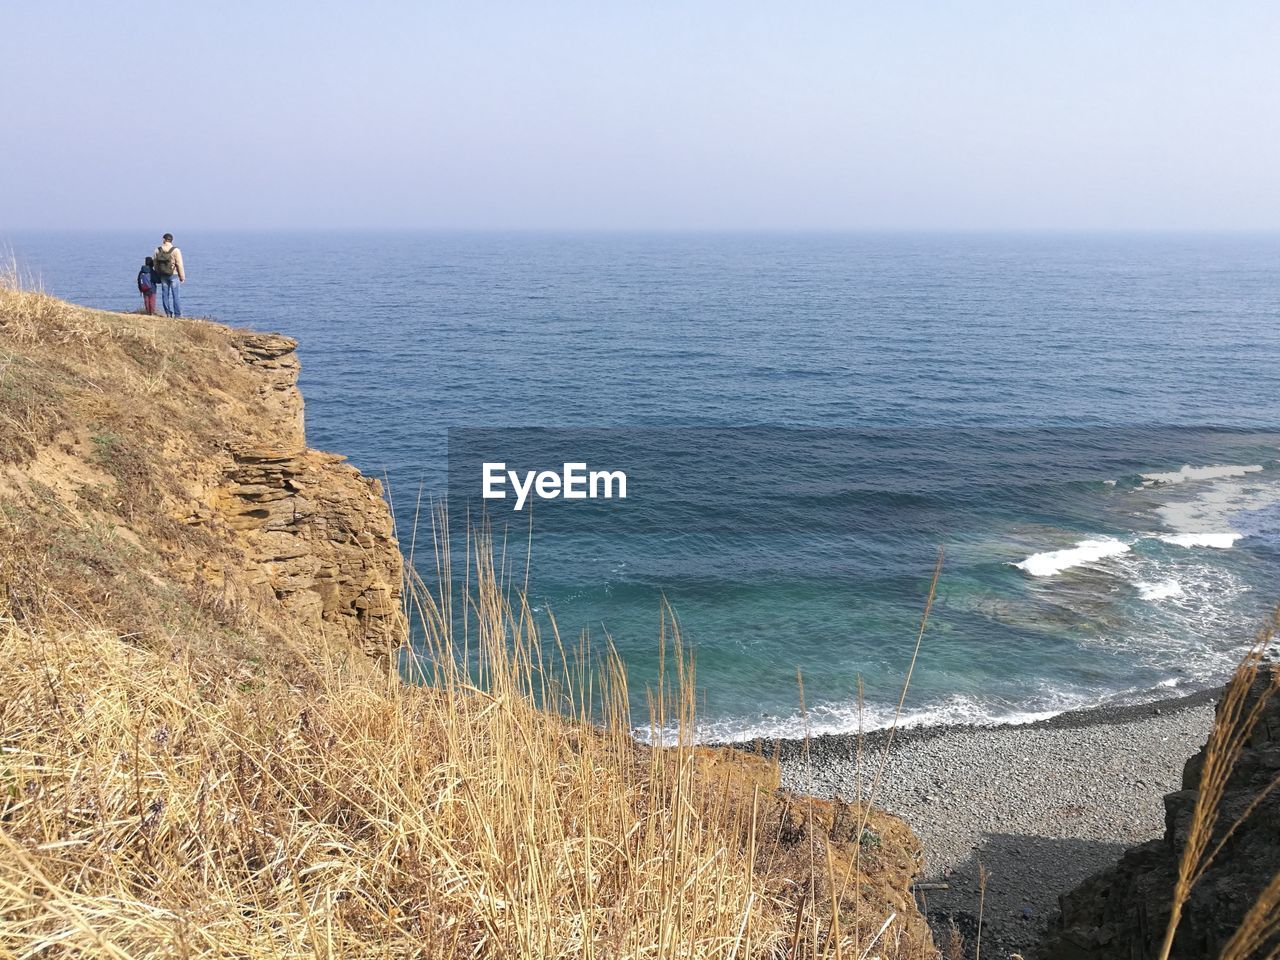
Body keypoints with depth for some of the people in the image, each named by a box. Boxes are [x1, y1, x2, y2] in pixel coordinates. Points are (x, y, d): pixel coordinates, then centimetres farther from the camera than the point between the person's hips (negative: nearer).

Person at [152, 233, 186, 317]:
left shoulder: (158, 250, 0)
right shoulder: (176, 250, -11)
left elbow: (154, 263, 6)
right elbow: (179, 265, -11)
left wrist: (157, 275, 16)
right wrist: (182, 277, -3)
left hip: (162, 275, 3)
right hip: (173, 275, -3)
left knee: (165, 294, 9)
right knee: (175, 295, 1)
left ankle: (168, 313, 10)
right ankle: (177, 314, 2)